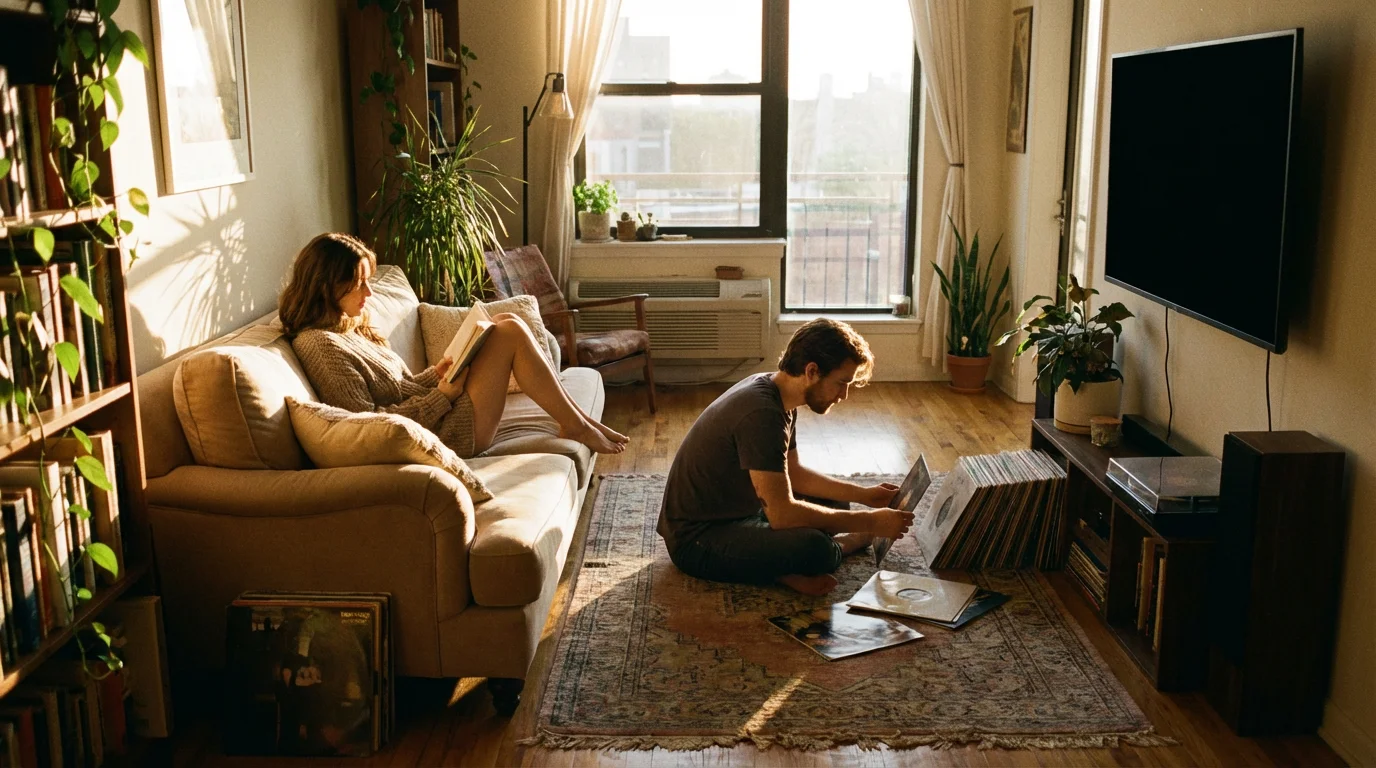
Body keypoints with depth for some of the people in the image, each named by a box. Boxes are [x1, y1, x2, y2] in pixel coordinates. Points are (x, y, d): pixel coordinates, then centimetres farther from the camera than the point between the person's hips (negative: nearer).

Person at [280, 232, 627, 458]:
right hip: (447, 431, -10)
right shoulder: (319, 344, -17)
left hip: (439, 409, 10)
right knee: (510, 333, -12)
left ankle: (577, 417, 7)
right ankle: (576, 427, 1)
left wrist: (435, 375, 0)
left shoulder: (348, 329, 14)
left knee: (505, 321, 6)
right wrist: (442, 394, -19)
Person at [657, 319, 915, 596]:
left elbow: (793, 474, 15)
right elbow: (782, 514, -31)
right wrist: (870, 522, -23)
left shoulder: (771, 389, 3)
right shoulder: (762, 413, -28)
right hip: (696, 539, -10)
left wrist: (864, 495, 7)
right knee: (814, 548, -31)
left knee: (834, 502, 18)